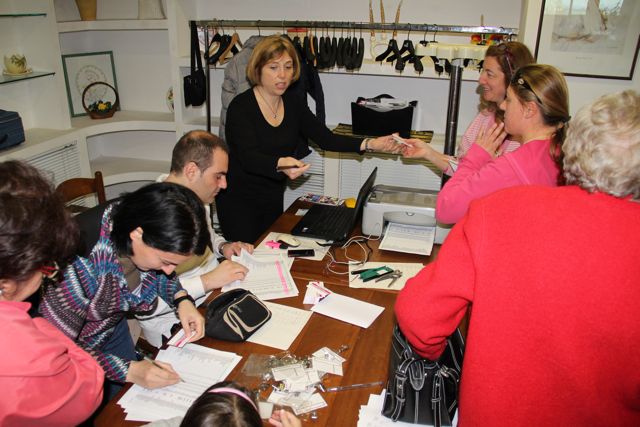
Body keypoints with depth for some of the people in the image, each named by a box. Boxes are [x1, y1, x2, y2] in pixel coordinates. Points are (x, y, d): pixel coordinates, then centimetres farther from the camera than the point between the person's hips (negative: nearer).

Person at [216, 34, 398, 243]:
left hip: (274, 199, 5)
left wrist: (369, 144, -15)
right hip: (239, 201, -5)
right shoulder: (241, 107, -17)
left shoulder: (292, 103, 1)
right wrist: (280, 164, -51)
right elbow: (249, 157, -30)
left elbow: (325, 138, -2)